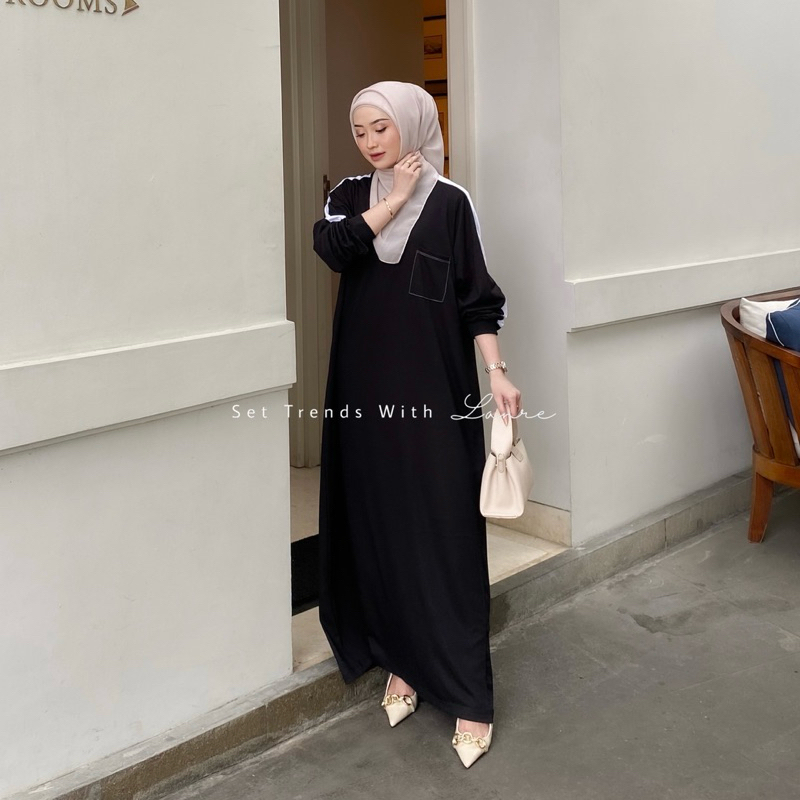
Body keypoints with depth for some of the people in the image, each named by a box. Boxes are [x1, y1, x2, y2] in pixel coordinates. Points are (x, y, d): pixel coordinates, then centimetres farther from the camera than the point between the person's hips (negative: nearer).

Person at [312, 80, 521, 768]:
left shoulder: (450, 202, -1)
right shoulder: (350, 196, 9)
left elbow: (477, 295, -2)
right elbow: (330, 246, -12)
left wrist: (497, 371, -12)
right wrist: (393, 200, -9)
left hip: (436, 390, -3)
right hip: (366, 389, 4)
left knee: (445, 532, -4)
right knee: (380, 524, 6)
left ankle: (468, 693, 2)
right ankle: (403, 662, 21)